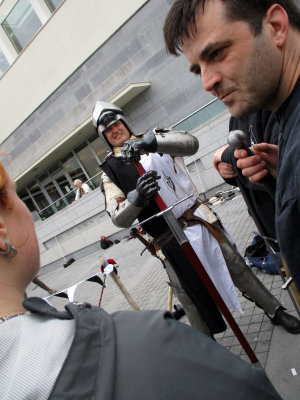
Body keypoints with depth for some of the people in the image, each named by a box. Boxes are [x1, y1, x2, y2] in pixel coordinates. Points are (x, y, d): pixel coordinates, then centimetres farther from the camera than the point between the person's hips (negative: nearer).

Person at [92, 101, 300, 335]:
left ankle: (275, 311, 33)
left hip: (199, 219, 2)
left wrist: (153, 141, -31)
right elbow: (119, 218, -9)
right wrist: (136, 198, -31)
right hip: (170, 241, -1)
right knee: (194, 292, 6)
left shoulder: (152, 140, 7)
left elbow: (190, 144, -13)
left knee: (237, 268, 12)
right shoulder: (110, 171, 2)